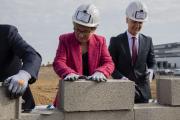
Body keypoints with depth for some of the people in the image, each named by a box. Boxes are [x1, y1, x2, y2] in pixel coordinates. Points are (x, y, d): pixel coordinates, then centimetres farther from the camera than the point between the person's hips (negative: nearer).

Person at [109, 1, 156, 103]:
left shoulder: (148, 41, 7)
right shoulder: (116, 41, -1)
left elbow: (152, 63, 13)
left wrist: (150, 72, -9)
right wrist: (121, 78, -17)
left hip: (143, 90, 3)